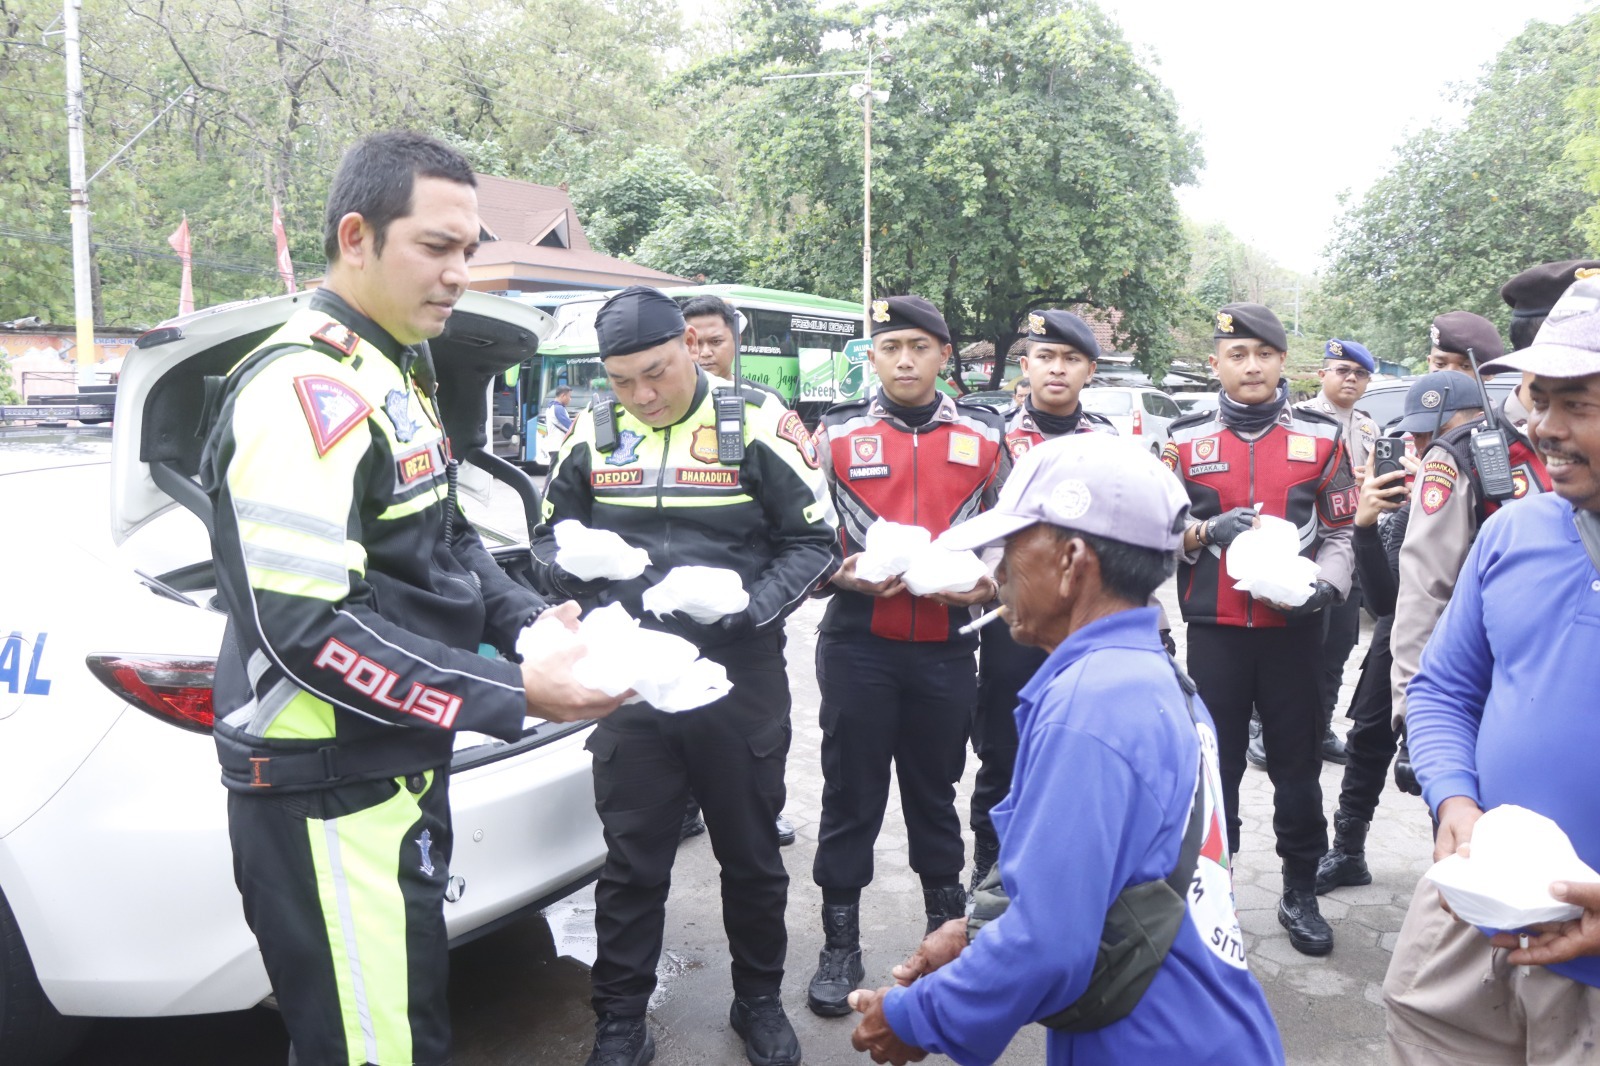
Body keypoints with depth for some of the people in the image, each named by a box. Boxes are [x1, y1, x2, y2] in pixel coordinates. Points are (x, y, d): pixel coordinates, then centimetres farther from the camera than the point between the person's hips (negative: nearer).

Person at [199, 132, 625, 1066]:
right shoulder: (305, 390, -19)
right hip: (327, 798, -10)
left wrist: (533, 622, 1)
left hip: (403, 770, 10)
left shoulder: (398, 375, 13)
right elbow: (308, 626, -26)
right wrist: (513, 695, -23)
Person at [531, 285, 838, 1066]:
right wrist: (573, 563, -12)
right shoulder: (593, 435, 2)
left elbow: (814, 542, -4)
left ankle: (759, 1001, 36)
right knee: (631, 861, 10)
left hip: (741, 679, -2)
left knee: (752, 854, 15)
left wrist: (749, 605, -18)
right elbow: (550, 539, 12)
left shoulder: (758, 425, -9)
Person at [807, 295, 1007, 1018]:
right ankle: (840, 945, 20)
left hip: (946, 645, 1)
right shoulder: (837, 434, 2)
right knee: (850, 792, 6)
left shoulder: (983, 435, 6)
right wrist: (843, 575, -17)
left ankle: (949, 924, 35)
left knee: (936, 788, 16)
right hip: (857, 643, -1)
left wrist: (986, 585, -9)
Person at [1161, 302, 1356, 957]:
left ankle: (1300, 894, 26)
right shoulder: (1186, 439, 4)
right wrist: (1206, 532, -14)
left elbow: (1340, 533, 8)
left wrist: (1326, 585, -11)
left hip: (1293, 629, 1)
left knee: (1297, 765, 10)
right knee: (1215, 762, 7)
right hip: (1214, 632, 0)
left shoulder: (1321, 438, 5)